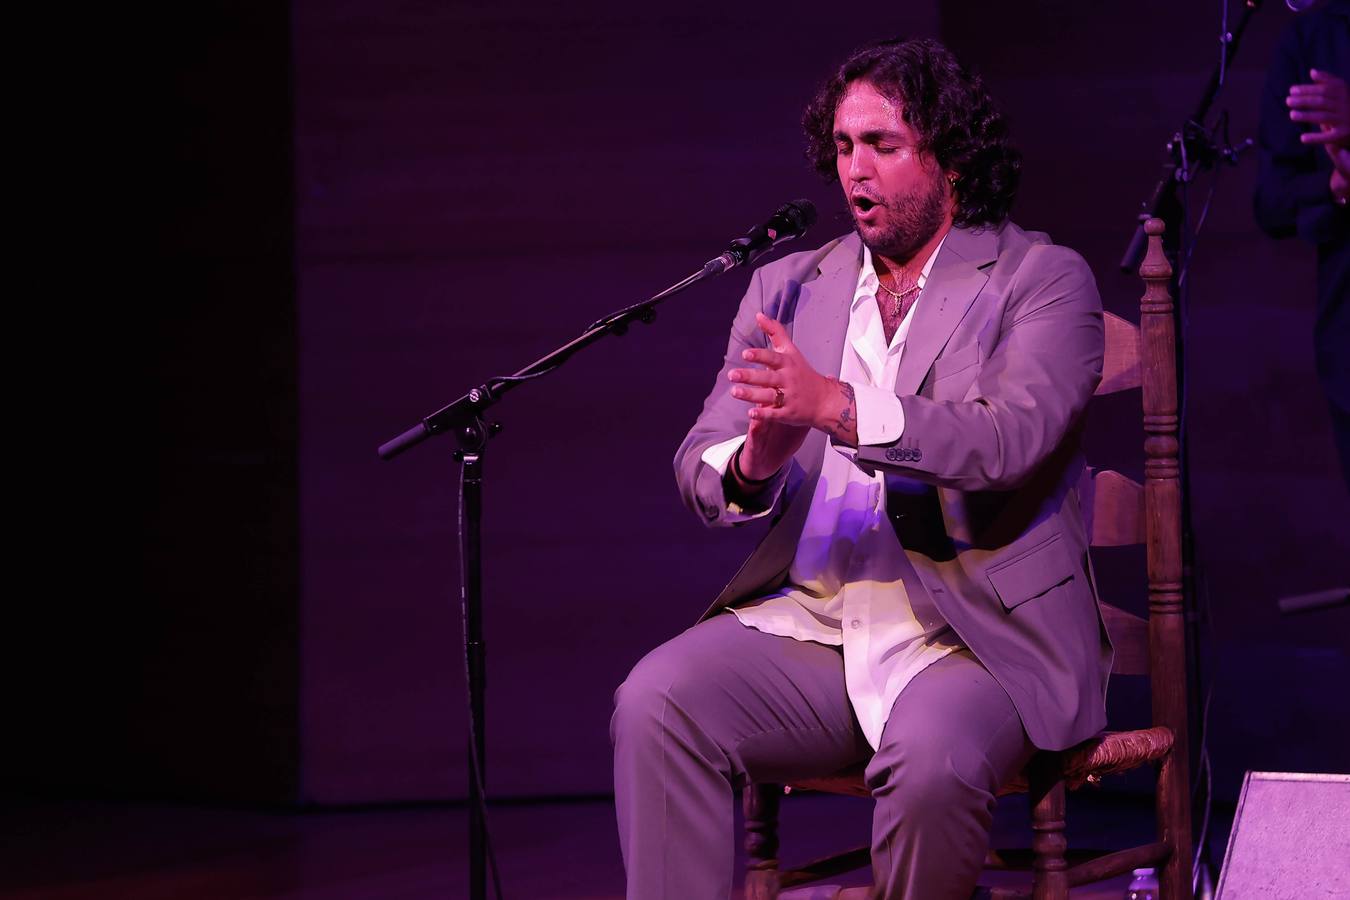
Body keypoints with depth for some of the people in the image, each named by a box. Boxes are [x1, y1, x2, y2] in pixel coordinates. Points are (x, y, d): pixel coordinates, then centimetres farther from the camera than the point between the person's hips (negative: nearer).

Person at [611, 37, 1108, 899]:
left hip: (977, 638, -4)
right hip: (808, 625, 4)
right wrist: (751, 465, -18)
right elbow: (700, 463, 8)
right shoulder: (787, 287, 16)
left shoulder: (1042, 279, 2)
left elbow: (1011, 440, -16)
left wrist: (838, 407, -28)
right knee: (654, 704, -23)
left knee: (931, 761, -34)